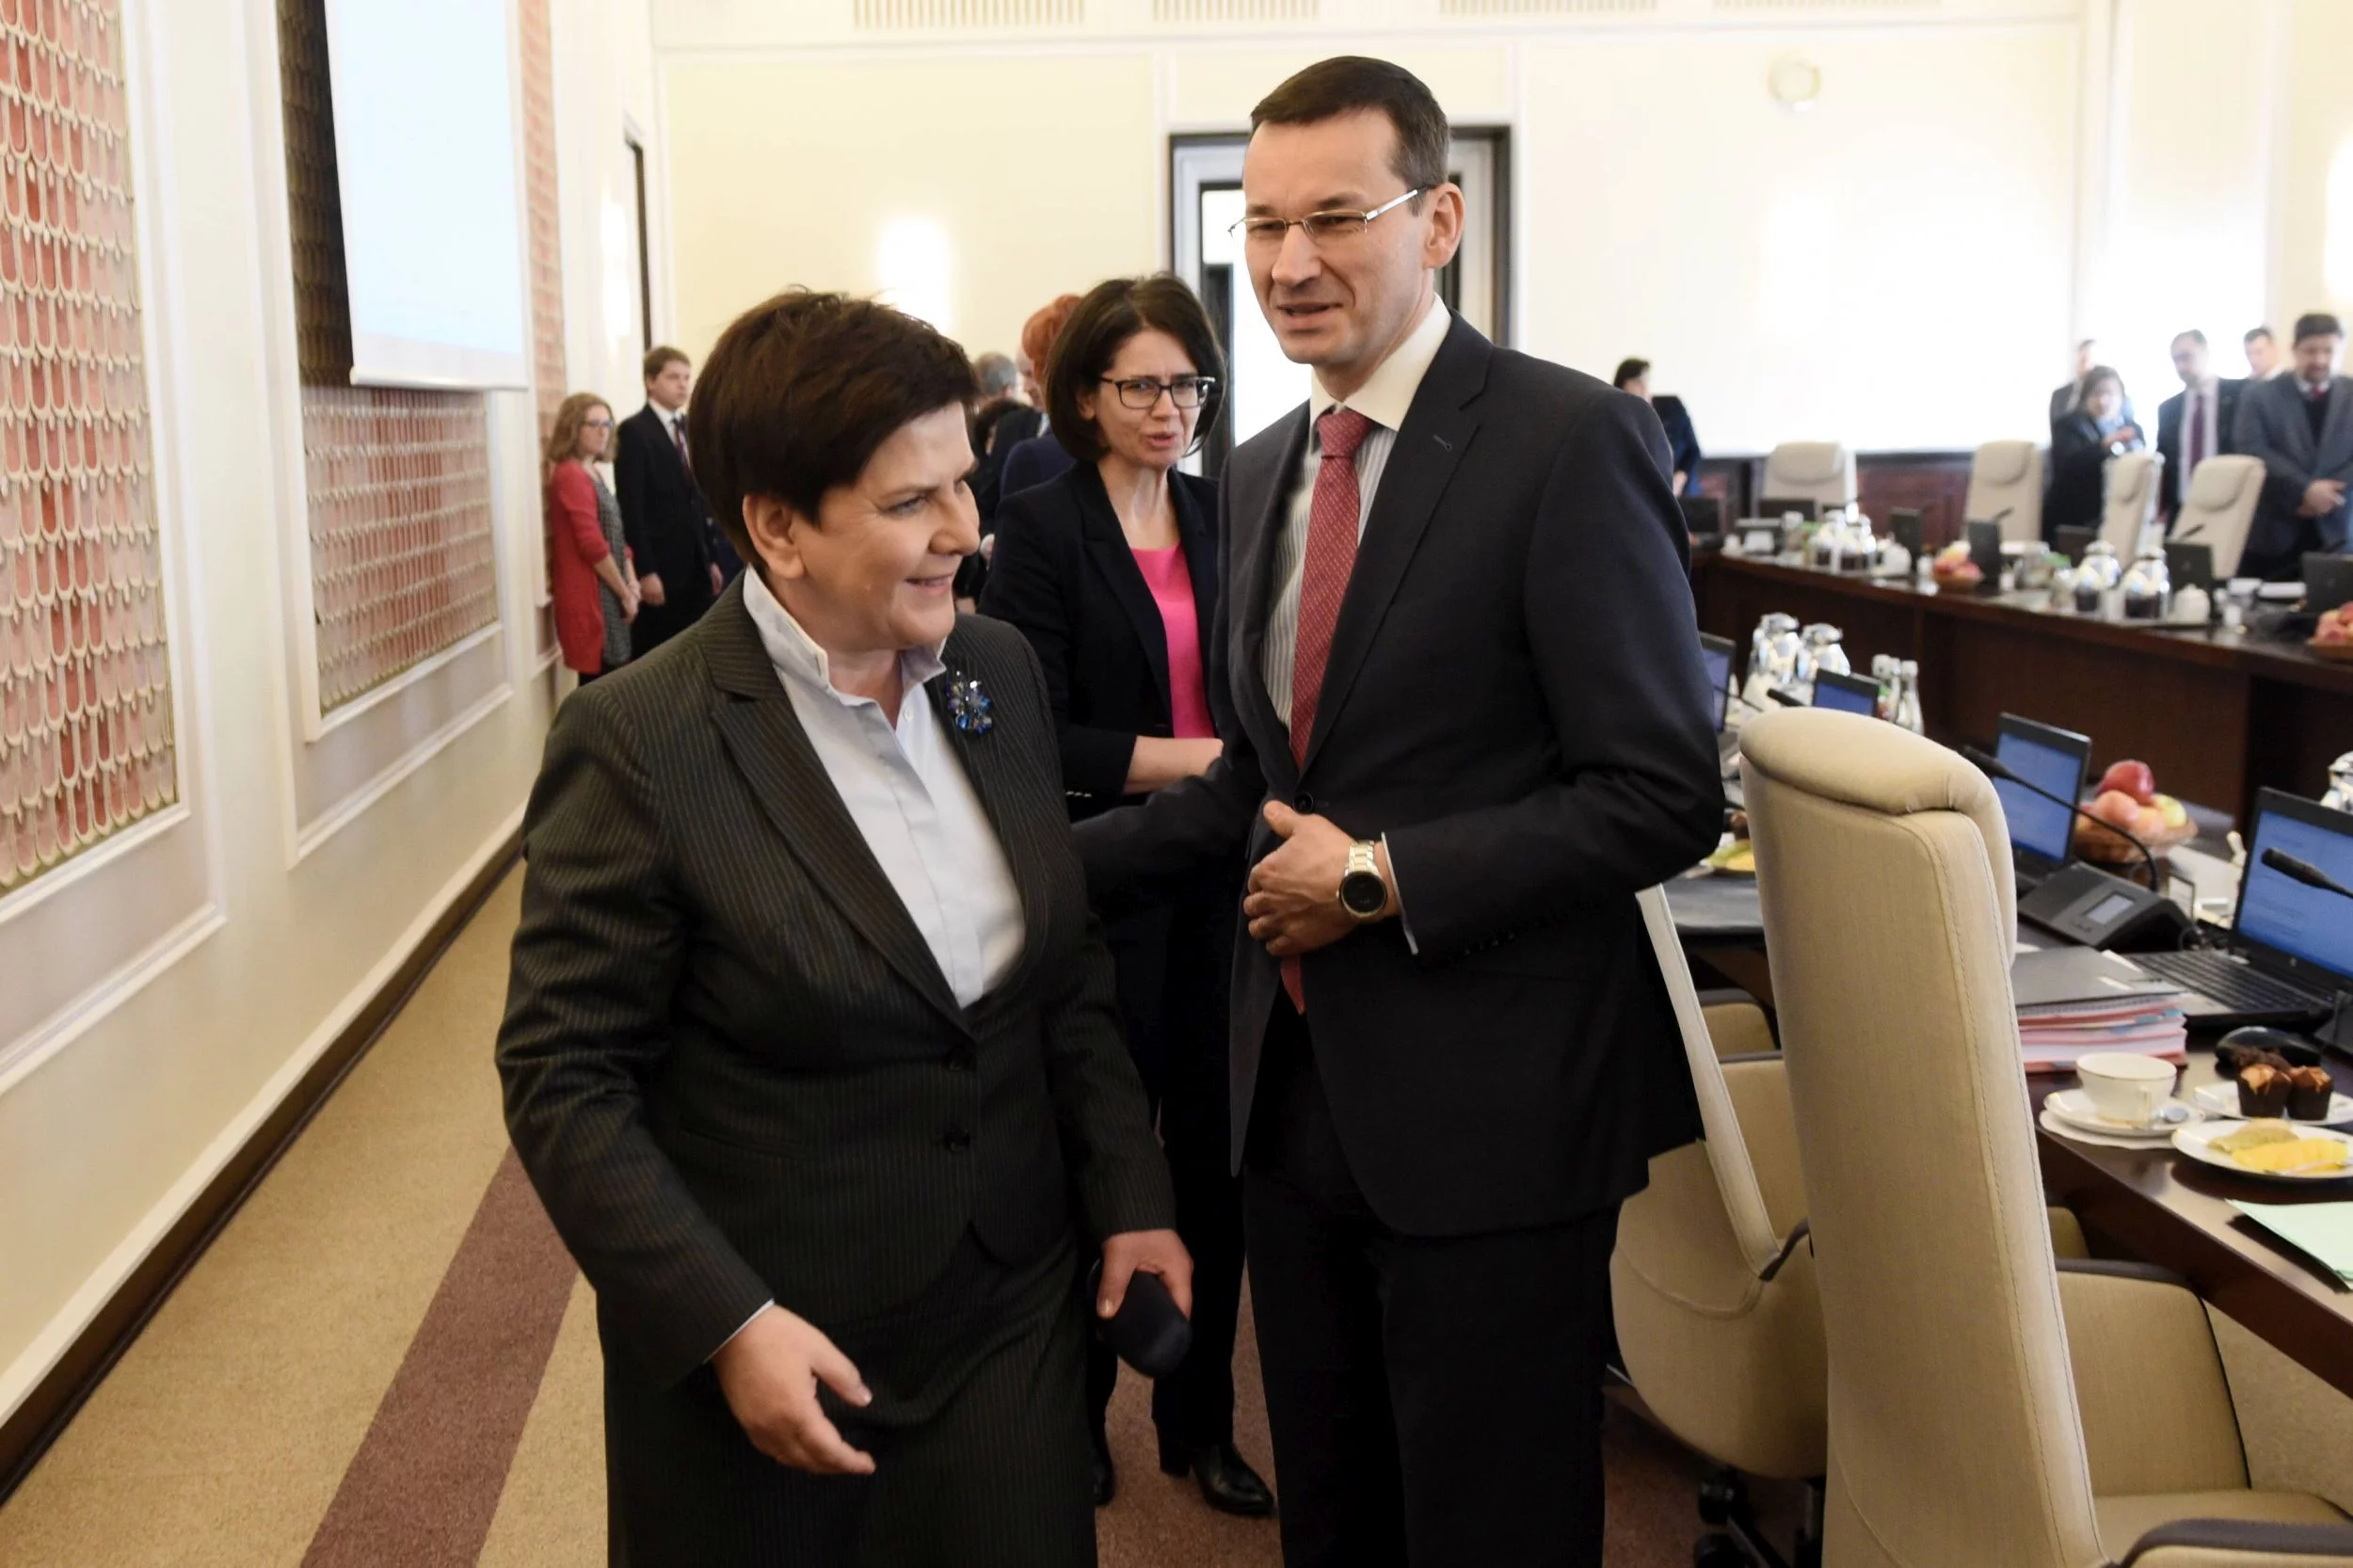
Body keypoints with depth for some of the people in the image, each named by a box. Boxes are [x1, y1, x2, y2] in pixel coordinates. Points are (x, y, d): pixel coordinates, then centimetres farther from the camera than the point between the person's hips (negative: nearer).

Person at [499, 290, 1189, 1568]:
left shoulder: (999, 671, 0)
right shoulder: (638, 743, -17)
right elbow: (561, 1079, -13)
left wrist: (1129, 1201, 5)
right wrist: (726, 1326, -18)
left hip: (1015, 1317, 5)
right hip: (771, 1356, -4)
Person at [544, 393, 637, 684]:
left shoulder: (592, 473, 16)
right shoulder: (570, 476, -14)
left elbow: (615, 536, 17)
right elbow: (593, 545, -20)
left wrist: (631, 584, 3)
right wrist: (625, 593, -11)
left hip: (608, 595, 10)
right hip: (590, 597, -10)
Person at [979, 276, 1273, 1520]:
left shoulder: (1222, 516, 8)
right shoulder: (1041, 528, -7)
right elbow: (1038, 735, -13)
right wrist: (1200, 759, -19)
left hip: (1220, 876, 4)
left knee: (1214, 1149, 10)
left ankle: (1200, 1417, 28)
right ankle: (1076, 1413, 30)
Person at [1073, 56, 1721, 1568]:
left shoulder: (1568, 440, -14)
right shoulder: (1261, 471, 10)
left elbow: (1665, 795, -18)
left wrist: (1383, 878, -18)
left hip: (1487, 1107, -7)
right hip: (1301, 1090, 7)